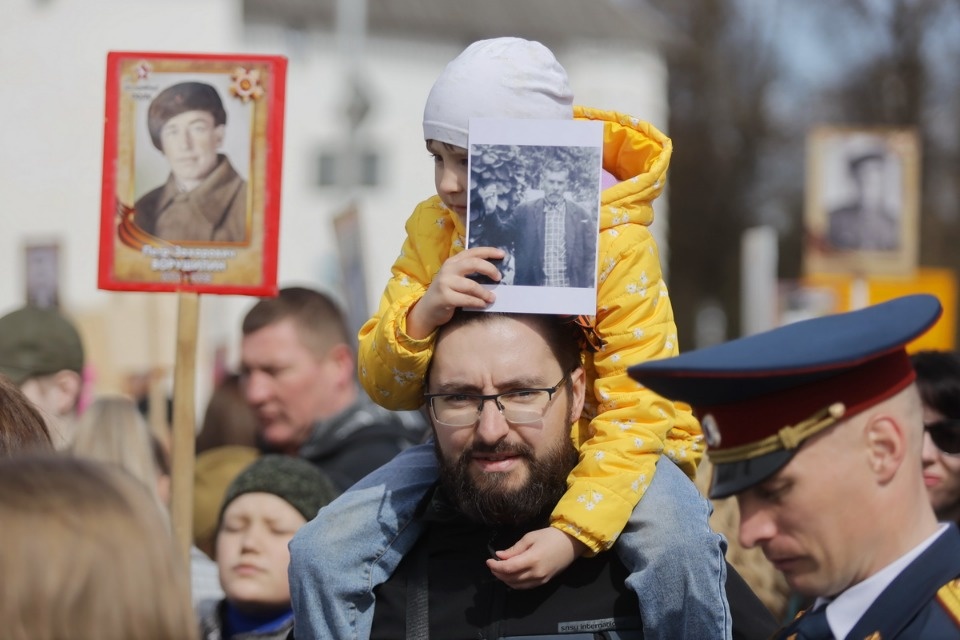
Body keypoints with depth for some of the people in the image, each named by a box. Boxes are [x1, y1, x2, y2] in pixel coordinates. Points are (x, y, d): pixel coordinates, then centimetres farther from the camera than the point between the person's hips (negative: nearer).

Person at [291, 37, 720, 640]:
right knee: (321, 555, -15)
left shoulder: (616, 244, -16)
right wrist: (424, 313, -27)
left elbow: (634, 414, -19)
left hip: (599, 447, -4)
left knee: (677, 549, -35)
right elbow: (384, 387, -4)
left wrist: (573, 532, -33)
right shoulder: (434, 228, -4)